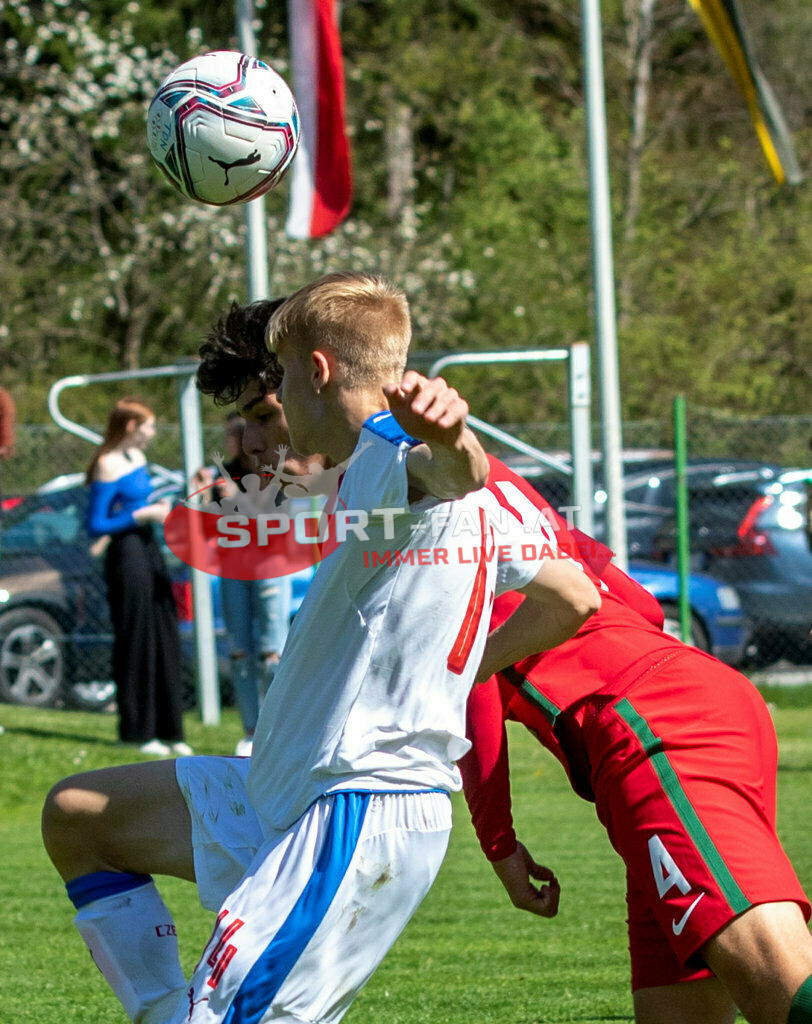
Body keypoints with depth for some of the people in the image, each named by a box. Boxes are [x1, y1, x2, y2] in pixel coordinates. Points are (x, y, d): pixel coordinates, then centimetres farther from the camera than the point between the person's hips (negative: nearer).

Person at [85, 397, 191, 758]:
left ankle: (168, 731, 14)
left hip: (149, 550, 9)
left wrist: (159, 510, 7)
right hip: (126, 555, -9)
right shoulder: (108, 466, -14)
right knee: (135, 643, -3)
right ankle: (138, 732, 5)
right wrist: (142, 515, -18)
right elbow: (95, 525, -17)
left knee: (166, 641, 8)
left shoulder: (137, 458, 13)